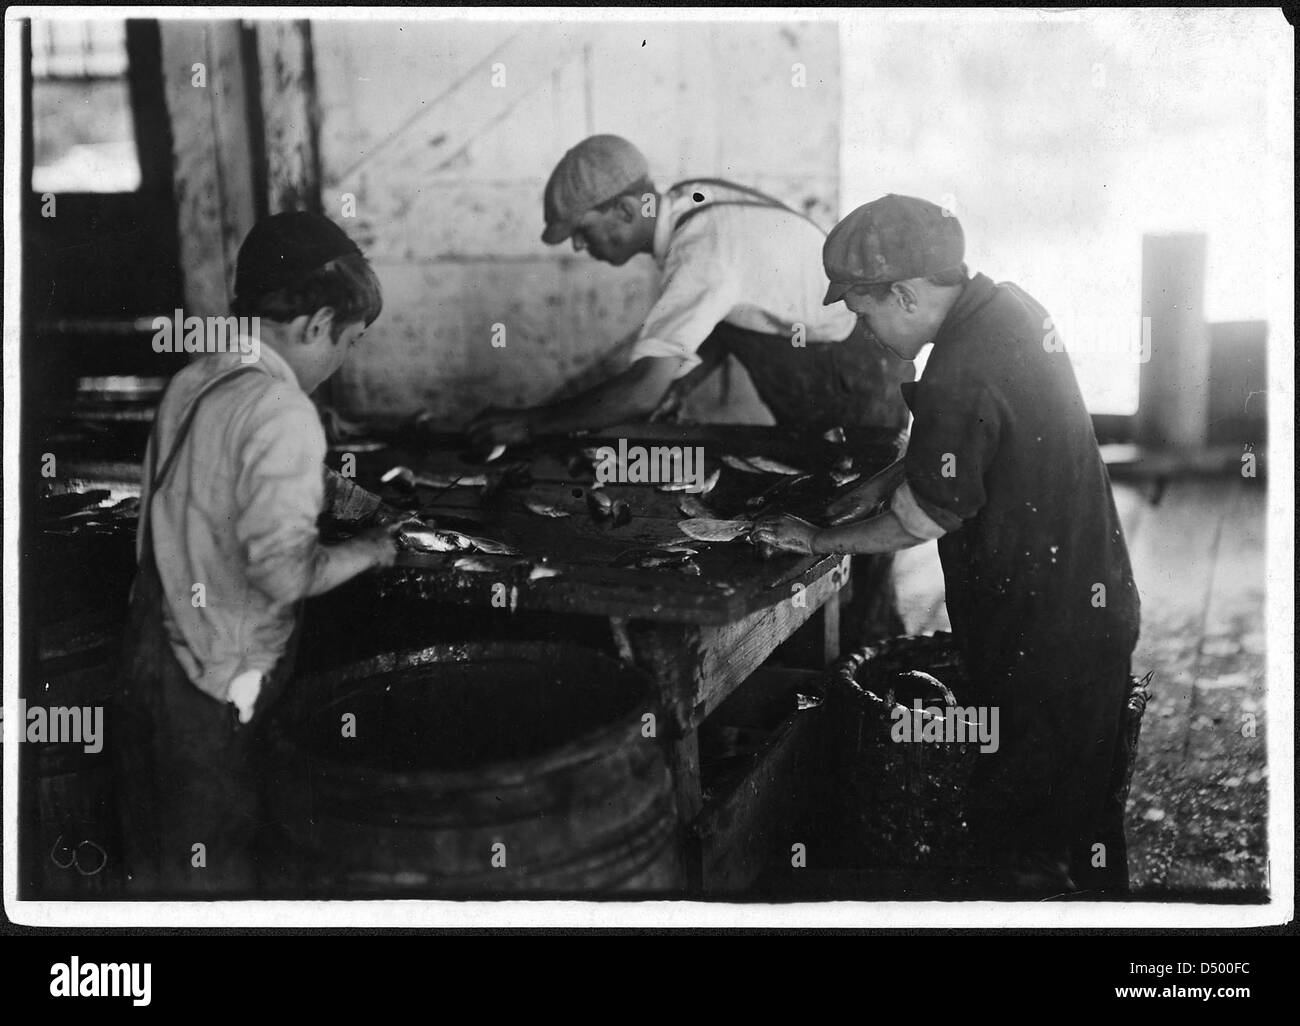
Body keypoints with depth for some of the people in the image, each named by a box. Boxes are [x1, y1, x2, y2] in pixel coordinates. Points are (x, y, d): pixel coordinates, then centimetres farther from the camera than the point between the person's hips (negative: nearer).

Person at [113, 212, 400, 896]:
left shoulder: (191, 382, 5)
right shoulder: (282, 412, -20)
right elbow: (284, 572, -26)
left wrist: (325, 494, 16)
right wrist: (369, 551, -9)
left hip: (150, 653, 8)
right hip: (221, 686, -8)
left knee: (157, 863, 20)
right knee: (220, 872, 7)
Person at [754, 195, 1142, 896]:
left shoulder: (962, 377, -28)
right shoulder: (1008, 306, 2)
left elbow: (917, 523, -16)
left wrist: (817, 540, -2)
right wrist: (883, 482, 14)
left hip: (1048, 637, -10)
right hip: (1095, 599, 10)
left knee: (1013, 822, 4)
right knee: (1083, 810, 23)